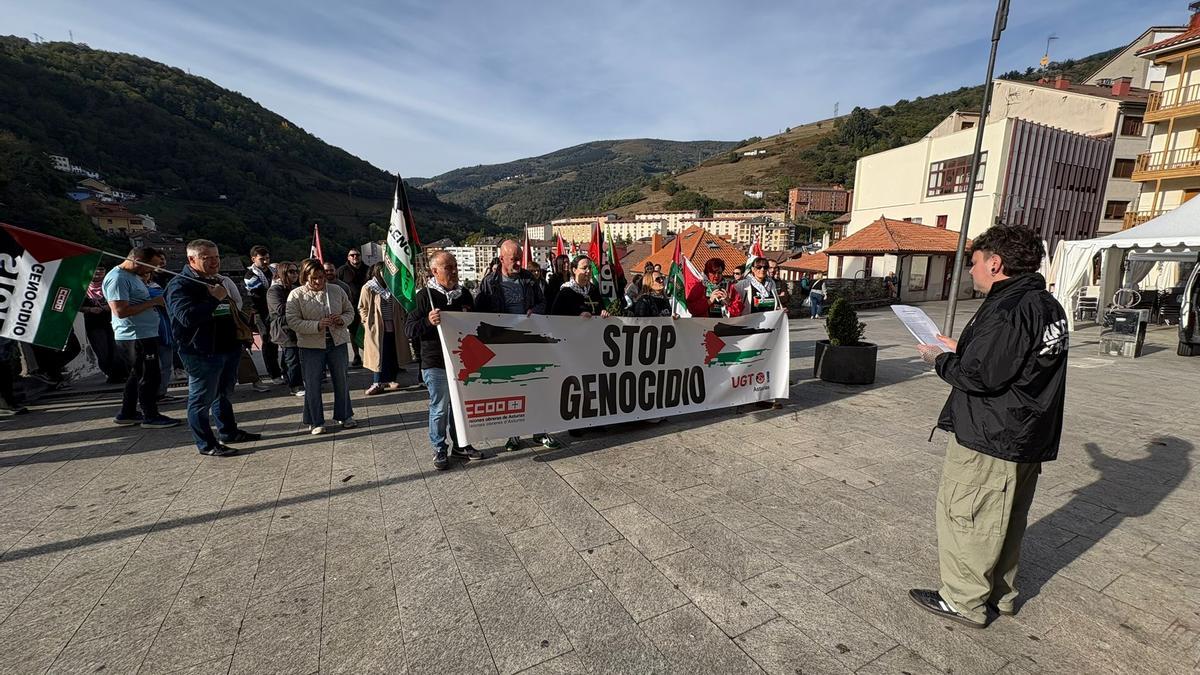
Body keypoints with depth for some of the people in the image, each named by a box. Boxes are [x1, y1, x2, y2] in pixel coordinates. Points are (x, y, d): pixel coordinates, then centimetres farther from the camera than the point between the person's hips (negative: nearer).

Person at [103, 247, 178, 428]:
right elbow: (121, 311, -24)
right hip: (135, 337, -10)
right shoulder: (117, 278, -17)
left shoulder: (133, 275, 13)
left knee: (137, 376, 19)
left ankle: (127, 414, 29)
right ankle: (150, 417, 9)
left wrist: (144, 282, 8)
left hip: (145, 335, 10)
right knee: (150, 377, -1)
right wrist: (152, 302, -19)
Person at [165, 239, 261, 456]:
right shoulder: (180, 285, -12)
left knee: (224, 393, 20)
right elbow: (187, 317, -27)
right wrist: (215, 299, -24)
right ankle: (207, 444, 12)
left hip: (228, 348, 9)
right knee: (202, 399, 2)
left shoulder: (217, 281, 15)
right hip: (202, 353, -9)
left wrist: (240, 329, 13)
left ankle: (229, 432, 34)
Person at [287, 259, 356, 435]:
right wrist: (317, 325, -24)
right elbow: (292, 321, -12)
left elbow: (350, 311, 11)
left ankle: (344, 415, 29)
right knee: (312, 385, 4)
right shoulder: (296, 295, -6)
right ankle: (315, 422, 18)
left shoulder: (336, 290, 2)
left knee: (342, 381, 12)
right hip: (311, 346, -2)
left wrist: (342, 320, -12)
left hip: (338, 342, 3)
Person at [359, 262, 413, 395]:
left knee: (393, 354, 7)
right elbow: (362, 308, 0)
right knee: (379, 355, -2)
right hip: (377, 328, -5)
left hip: (393, 326, 5)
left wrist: (402, 319, 7)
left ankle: (390, 380, 19)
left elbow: (399, 306, 18)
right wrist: (368, 322, -9)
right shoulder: (368, 288, -3)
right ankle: (377, 383, 6)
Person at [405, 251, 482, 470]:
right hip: (436, 364, -5)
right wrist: (428, 322, -29)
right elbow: (409, 329, -12)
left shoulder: (464, 294, 10)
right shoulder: (425, 295, -8)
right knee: (439, 408, 4)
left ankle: (460, 445, 30)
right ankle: (440, 450, 20)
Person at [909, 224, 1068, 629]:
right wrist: (961, 350, 12)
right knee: (1006, 520, 20)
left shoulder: (1006, 310, -22)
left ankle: (965, 601, 17)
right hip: (1027, 437, 10)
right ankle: (1000, 594, 36)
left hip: (988, 437, -10)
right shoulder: (1048, 306, 10)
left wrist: (940, 360, -9)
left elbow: (980, 376, -25)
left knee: (964, 516, 4)